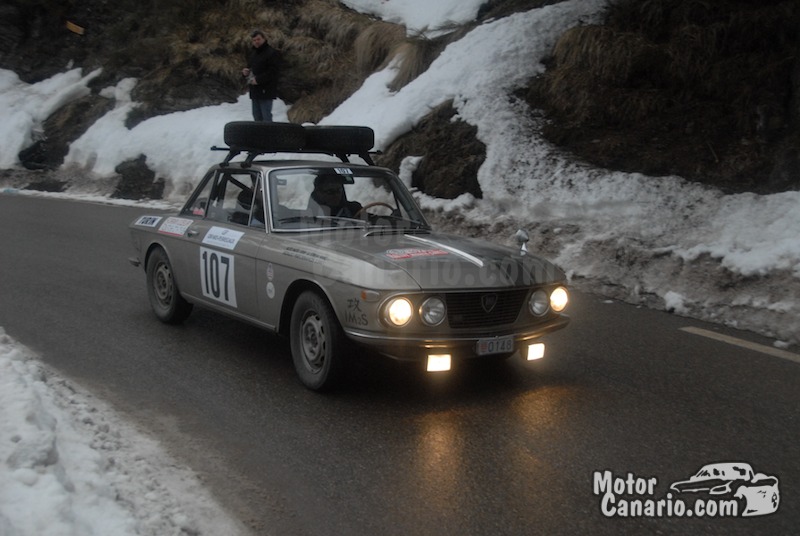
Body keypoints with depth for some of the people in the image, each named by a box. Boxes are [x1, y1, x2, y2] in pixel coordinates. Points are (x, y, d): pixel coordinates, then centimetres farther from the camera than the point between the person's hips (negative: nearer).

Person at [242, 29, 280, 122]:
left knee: (266, 117, -8)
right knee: (257, 116, 14)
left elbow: (273, 72, -18)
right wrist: (245, 72, 5)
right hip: (254, 90, 9)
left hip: (265, 91, -9)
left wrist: (258, 79, -22)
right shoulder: (252, 53, 17)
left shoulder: (272, 53, -10)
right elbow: (250, 68, 29)